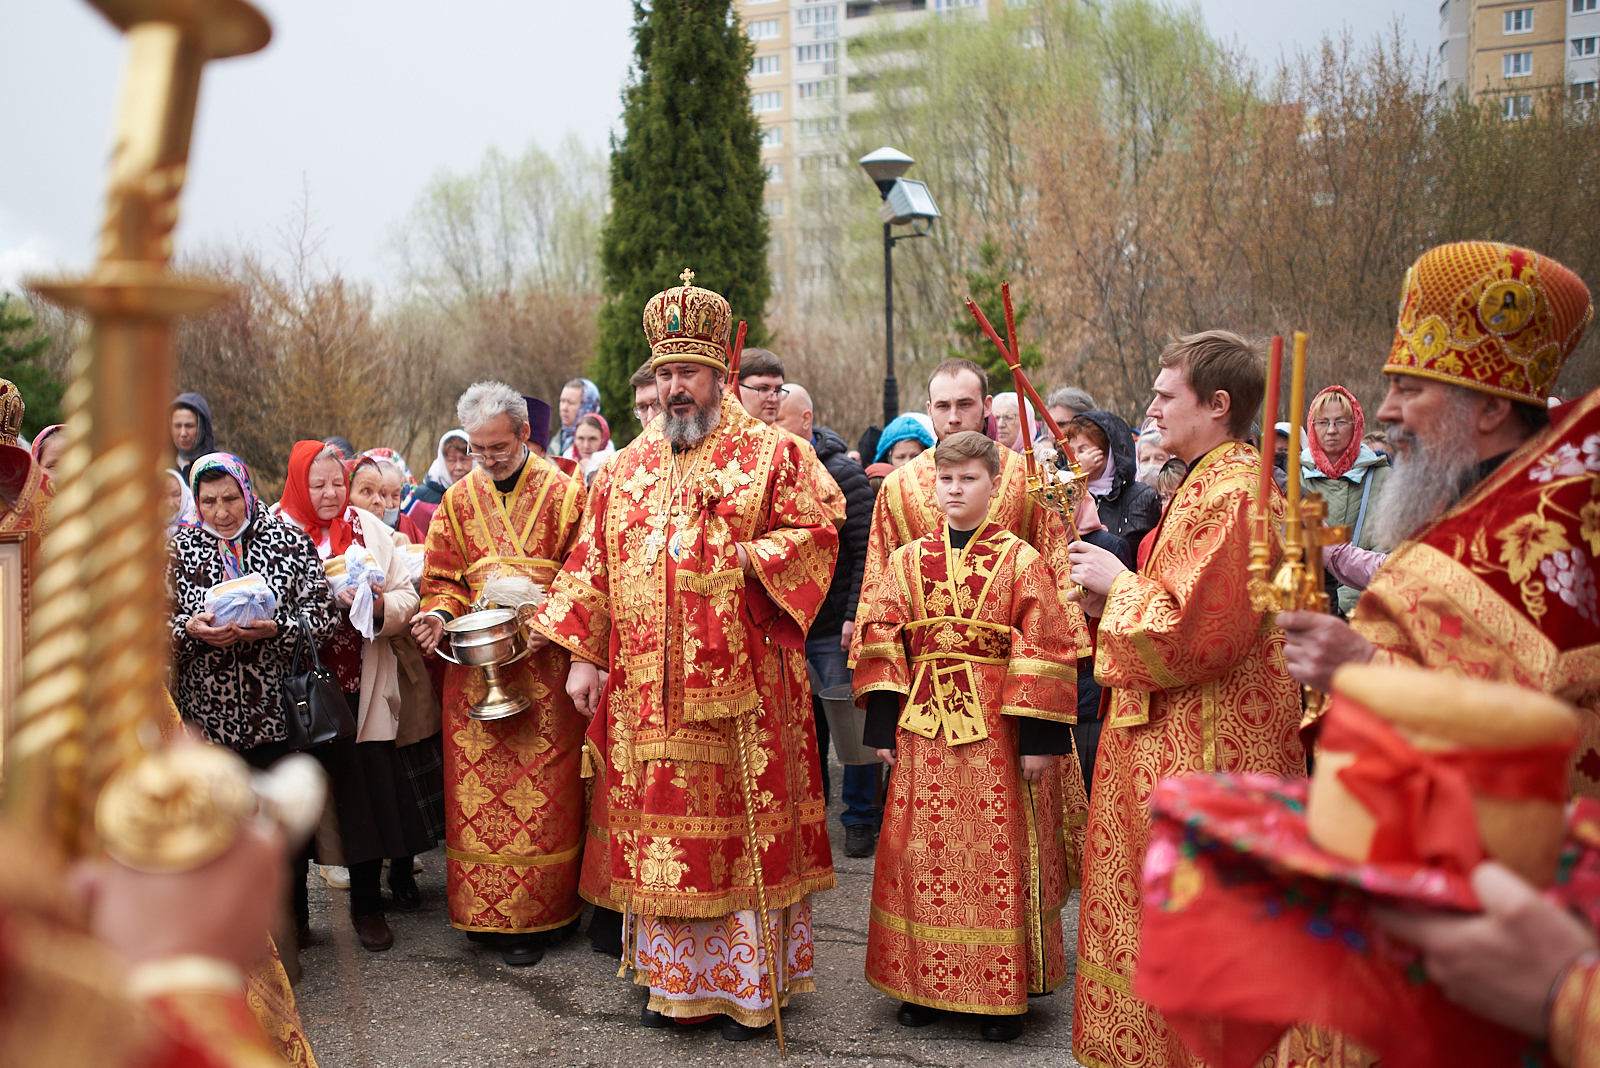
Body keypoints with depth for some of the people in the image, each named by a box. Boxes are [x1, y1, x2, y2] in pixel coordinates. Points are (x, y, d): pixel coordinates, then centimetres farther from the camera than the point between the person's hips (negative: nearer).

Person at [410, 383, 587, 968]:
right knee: (476, 789, 4)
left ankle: (533, 917, 9)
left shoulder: (564, 492, 0)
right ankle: (485, 911, 16)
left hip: (544, 664, -3)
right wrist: (439, 615, -6)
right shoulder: (458, 500, 12)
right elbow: (443, 578, 14)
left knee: (540, 789, -1)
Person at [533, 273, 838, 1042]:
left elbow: (815, 534, -2)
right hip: (646, 688, 4)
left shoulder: (771, 454, 2)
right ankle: (675, 978, 24)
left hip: (741, 686, -4)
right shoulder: (626, 468, 14)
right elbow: (593, 564, 13)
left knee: (745, 826, 3)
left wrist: (749, 557, -17)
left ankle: (749, 984, 17)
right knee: (657, 826, 9)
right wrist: (582, 654, 6)